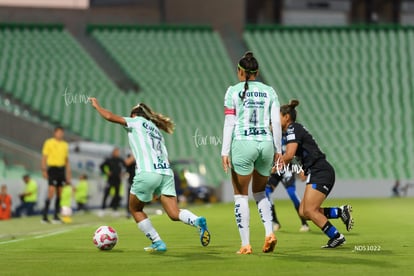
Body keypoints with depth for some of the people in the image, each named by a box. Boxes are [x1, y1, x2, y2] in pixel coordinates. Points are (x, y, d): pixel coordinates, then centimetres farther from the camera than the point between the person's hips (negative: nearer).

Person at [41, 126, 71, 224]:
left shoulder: (65, 144, 14)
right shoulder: (49, 143, -1)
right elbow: (44, 157, -3)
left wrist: (68, 172, 14)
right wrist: (44, 170, -11)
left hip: (62, 169, 6)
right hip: (53, 168, -6)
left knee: (59, 193, 5)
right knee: (51, 192, -14)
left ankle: (56, 216, 12)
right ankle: (45, 216, -12)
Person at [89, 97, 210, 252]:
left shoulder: (137, 121, 14)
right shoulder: (156, 130, 31)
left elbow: (110, 117, 4)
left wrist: (96, 106, 22)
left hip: (148, 172, -6)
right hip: (166, 172, 6)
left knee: (135, 209, 15)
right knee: (174, 214, 0)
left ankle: (157, 243, 8)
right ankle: (198, 221, -28)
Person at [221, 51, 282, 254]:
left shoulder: (233, 91, 2)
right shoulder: (269, 91, 9)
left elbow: (229, 123, -3)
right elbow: (276, 122, 5)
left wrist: (225, 152, -3)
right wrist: (278, 149, 11)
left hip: (243, 143, -3)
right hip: (266, 143, 3)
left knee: (241, 195, 7)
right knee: (260, 192, 22)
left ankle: (245, 244, 1)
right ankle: (269, 232, 1)